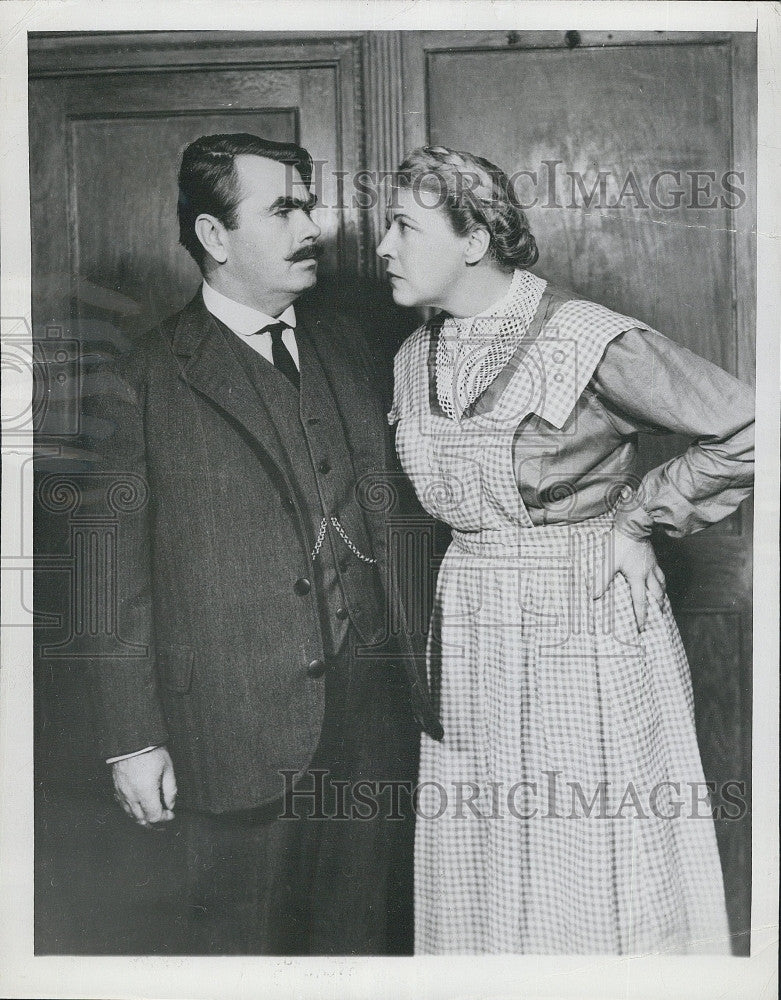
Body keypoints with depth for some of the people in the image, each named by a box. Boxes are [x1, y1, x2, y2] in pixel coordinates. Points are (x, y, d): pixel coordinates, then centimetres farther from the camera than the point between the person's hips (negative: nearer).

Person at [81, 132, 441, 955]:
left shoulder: (342, 346, 9)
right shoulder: (137, 385, -8)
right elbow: (118, 580, -6)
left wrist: (414, 668, 11)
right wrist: (132, 740, -6)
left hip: (375, 702, 5)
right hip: (240, 723, -4)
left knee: (370, 932, 17)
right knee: (248, 942, 12)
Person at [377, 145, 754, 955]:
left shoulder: (589, 341, -14)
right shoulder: (416, 358, 8)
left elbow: (745, 431, -12)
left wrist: (638, 520, -9)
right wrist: (480, 554, 13)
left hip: (585, 623, -6)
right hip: (467, 627, 6)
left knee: (592, 872, 5)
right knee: (479, 879, 13)